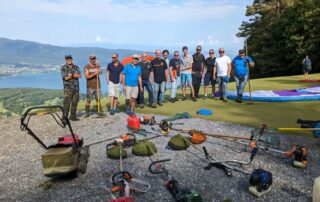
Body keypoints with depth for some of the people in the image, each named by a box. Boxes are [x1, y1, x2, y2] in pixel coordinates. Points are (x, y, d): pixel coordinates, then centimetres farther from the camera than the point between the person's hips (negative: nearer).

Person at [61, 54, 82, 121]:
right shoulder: (63, 68, 1)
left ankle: (73, 116, 21)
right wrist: (75, 75, -6)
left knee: (74, 103, 9)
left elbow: (80, 75, -3)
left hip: (76, 88, 4)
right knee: (66, 103, -10)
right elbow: (65, 78, -11)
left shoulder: (76, 67, 11)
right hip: (68, 88, -4)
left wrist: (71, 75, -14)